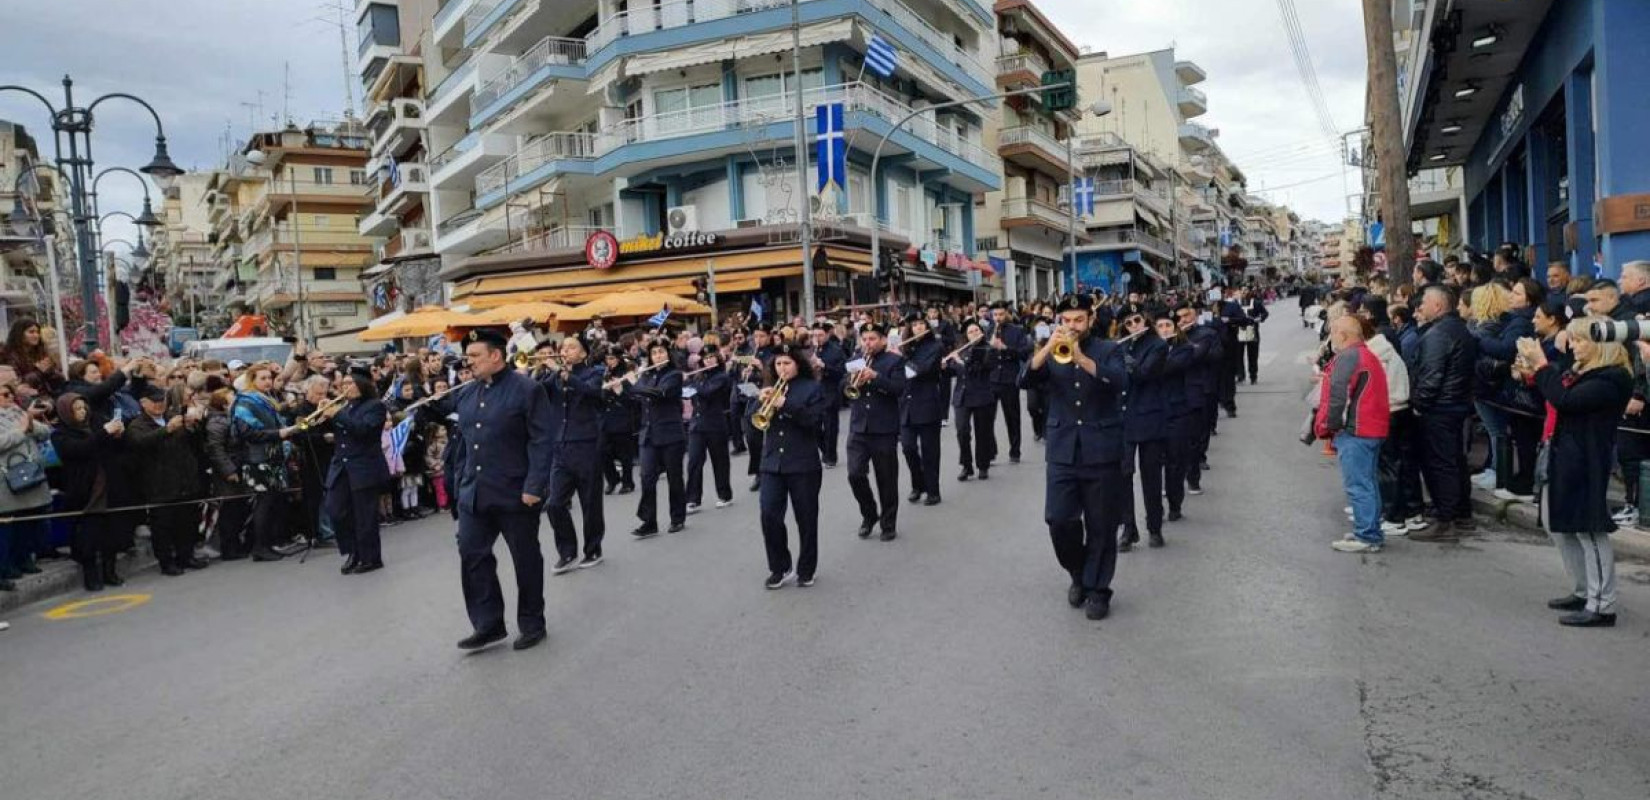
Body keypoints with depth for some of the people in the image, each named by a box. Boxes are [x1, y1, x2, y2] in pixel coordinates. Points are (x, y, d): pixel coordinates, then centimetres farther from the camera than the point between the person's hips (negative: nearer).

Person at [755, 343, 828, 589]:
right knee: (769, 515, -5)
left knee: (806, 518, 5)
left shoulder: (812, 388, -1)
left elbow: (813, 420, -14)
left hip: (803, 463, -4)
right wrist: (761, 401, -12)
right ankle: (779, 568, 11)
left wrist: (786, 405, -23)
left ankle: (807, 569, 19)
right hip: (772, 462, 4)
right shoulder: (771, 388, 13)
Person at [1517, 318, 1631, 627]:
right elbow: (1555, 398, 19)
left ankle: (1602, 607, 5)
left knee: (1588, 531, -4)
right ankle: (1584, 592, 28)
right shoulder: (1581, 371, 13)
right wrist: (1534, 376, 5)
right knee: (1558, 525, 17)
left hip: (1585, 462, -10)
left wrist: (1541, 365, -19)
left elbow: (1566, 401, -26)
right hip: (1561, 457, 10)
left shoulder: (1612, 378, -15)